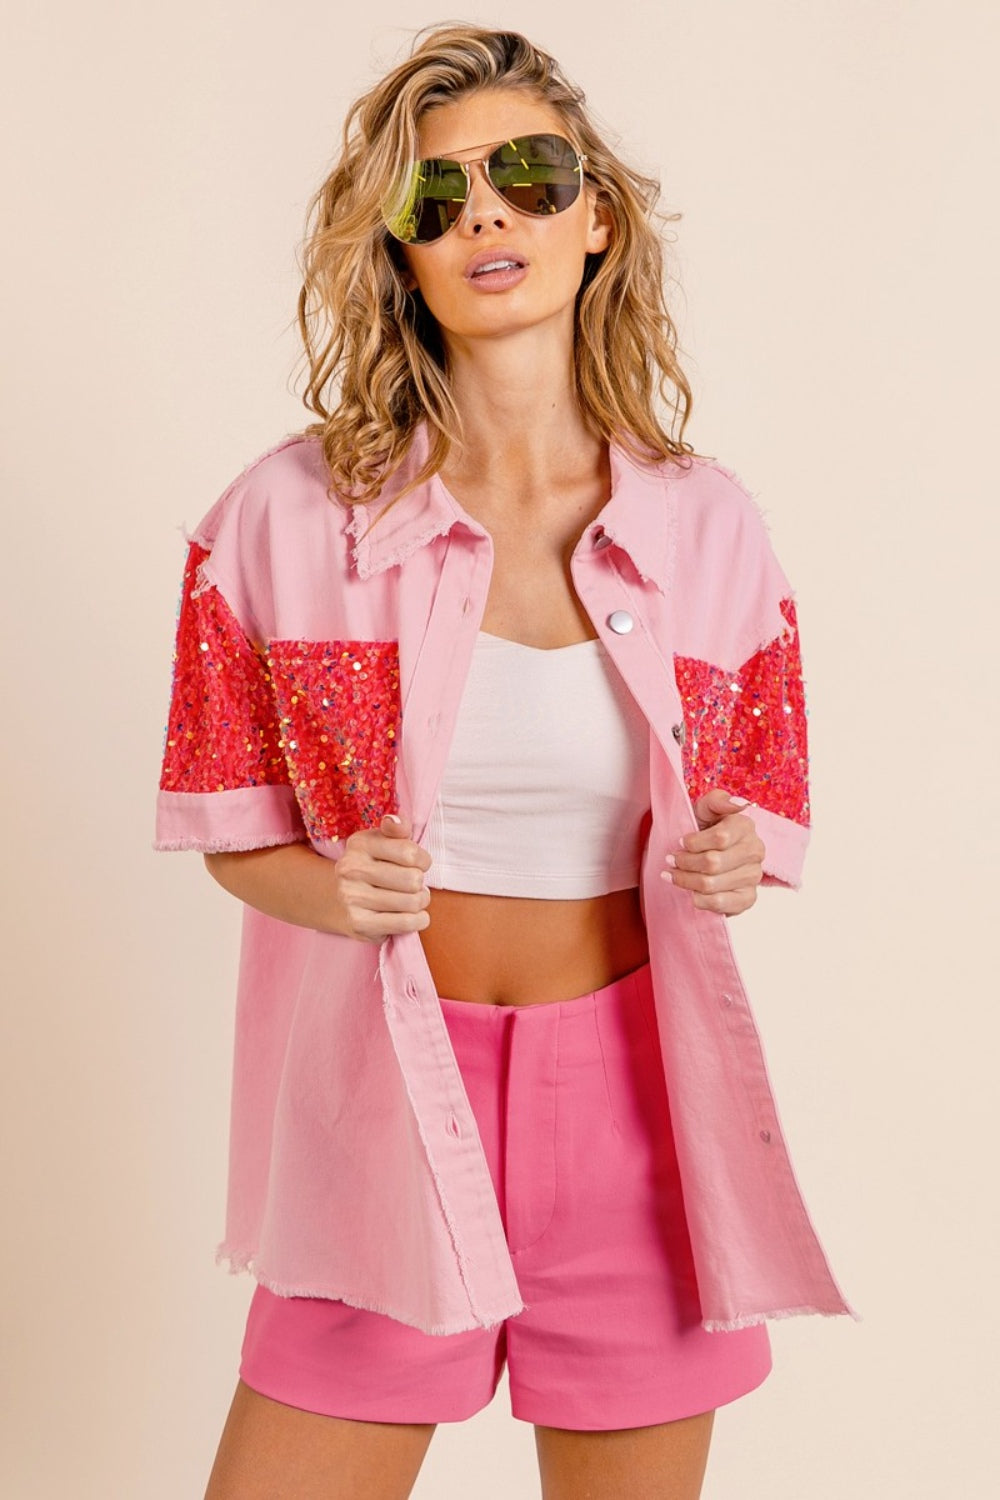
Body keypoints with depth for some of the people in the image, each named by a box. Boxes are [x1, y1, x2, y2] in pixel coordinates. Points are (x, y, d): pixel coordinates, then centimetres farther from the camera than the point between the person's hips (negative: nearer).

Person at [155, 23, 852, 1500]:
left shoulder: (707, 522, 0)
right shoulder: (290, 512, -4)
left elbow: (756, 809, 11)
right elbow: (232, 826, 4)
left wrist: (731, 857, -11)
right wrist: (332, 888, -16)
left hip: (634, 1096, 1)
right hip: (385, 1099, -1)